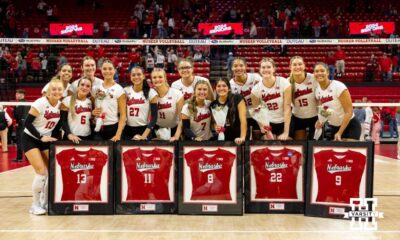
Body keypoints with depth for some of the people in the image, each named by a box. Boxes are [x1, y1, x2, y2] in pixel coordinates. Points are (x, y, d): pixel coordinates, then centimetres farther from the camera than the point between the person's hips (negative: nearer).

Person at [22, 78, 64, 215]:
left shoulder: (61, 105, -4)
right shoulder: (40, 103, -21)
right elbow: (27, 123, -21)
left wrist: (53, 137, -5)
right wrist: (41, 137, -24)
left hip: (46, 140, 6)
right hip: (30, 139, -6)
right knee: (41, 171, -15)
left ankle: (45, 202, 17)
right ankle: (35, 205, 0)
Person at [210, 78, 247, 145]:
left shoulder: (237, 98, -9)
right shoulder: (213, 104, 2)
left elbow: (243, 120, -15)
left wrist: (242, 137, -25)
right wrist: (216, 127, -7)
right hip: (223, 139, 4)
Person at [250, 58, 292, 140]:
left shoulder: (284, 83, -17)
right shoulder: (256, 89, -11)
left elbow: (287, 108, -18)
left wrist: (286, 132, -21)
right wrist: (262, 126, -14)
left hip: (284, 122, -1)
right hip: (268, 124, 1)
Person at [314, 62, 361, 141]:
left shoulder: (338, 87, -18)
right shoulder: (317, 90, 0)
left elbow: (349, 112, -18)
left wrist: (339, 133, -21)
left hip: (350, 126, -6)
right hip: (333, 127, 6)